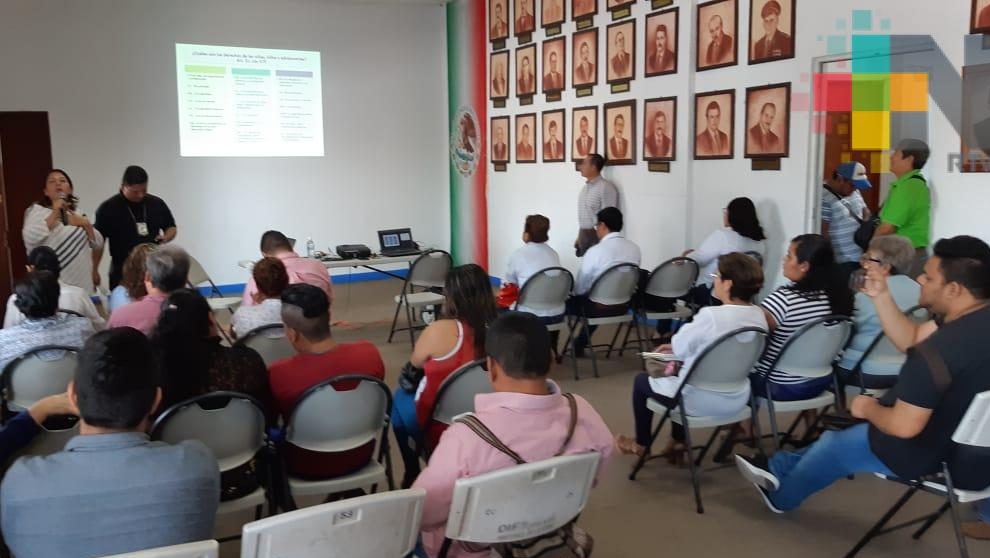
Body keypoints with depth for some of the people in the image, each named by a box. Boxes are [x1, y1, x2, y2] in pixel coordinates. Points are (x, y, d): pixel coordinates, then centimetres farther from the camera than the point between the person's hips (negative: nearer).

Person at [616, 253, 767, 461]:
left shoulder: (711, 316, -28)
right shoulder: (759, 315, -5)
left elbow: (679, 346, -13)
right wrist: (677, 347, 10)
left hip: (702, 402, -7)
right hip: (737, 401, 7)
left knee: (642, 380, 20)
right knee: (680, 370, 34)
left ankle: (641, 444, 36)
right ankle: (678, 442, 39)